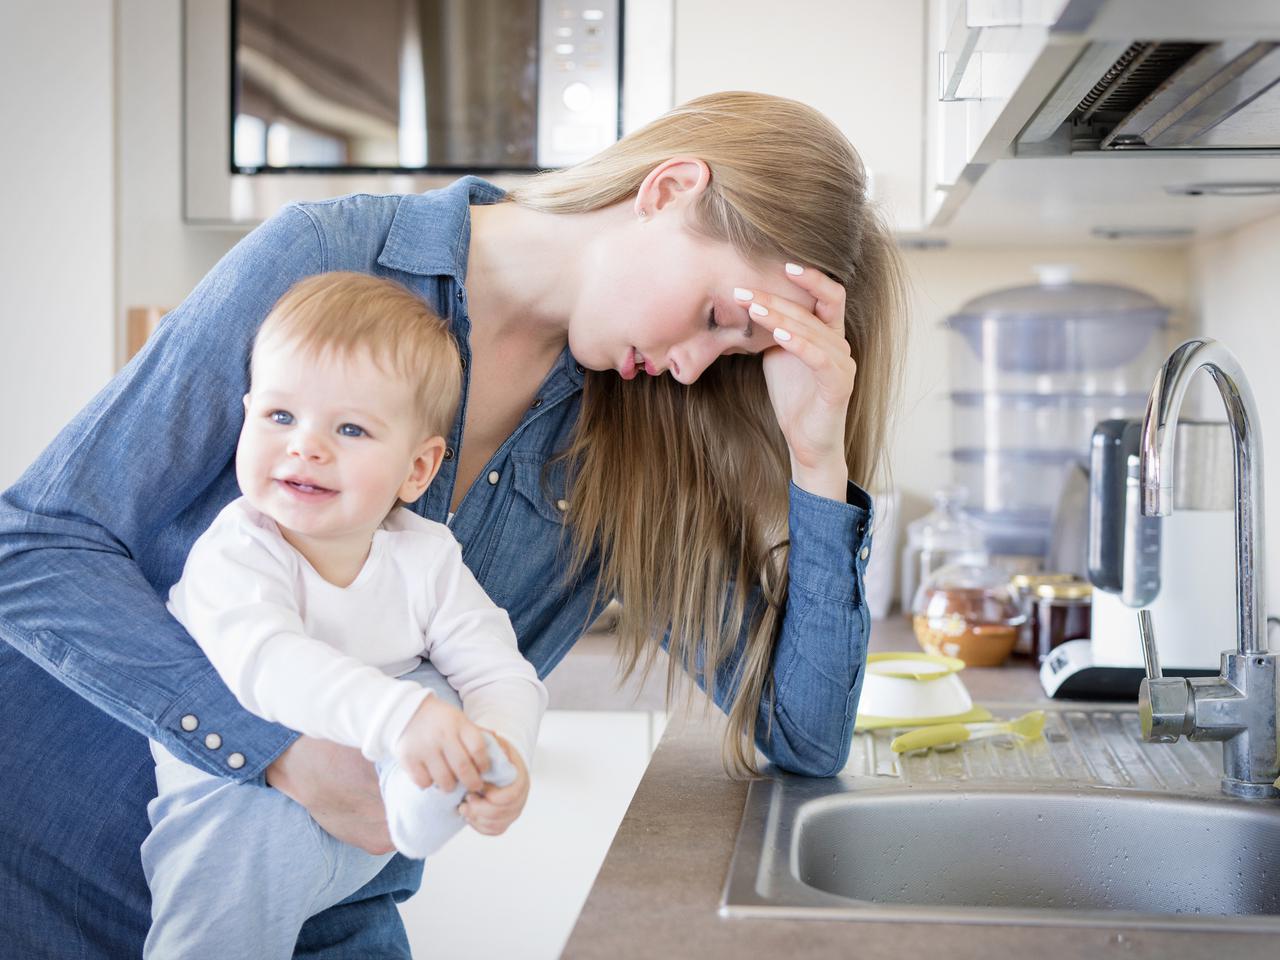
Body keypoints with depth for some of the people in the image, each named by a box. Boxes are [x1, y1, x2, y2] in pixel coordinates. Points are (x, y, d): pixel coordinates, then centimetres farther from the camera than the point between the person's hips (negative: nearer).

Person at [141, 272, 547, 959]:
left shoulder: (426, 557, -5)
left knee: (433, 689, -17)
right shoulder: (234, 553, -19)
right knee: (254, 828, -30)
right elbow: (264, 659, -38)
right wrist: (395, 717, -52)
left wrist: (501, 746, -34)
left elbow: (500, 670, -10)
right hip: (239, 787, -2)